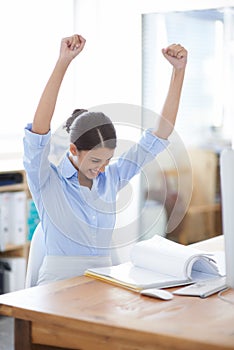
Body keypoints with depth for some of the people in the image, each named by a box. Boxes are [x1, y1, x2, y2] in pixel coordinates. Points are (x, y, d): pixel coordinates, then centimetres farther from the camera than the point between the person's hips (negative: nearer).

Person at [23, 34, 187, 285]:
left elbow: (161, 134, 3)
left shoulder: (111, 177, 5)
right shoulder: (47, 181, -7)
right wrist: (63, 62, -30)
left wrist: (179, 70, -4)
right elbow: (38, 131, -25)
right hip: (58, 287, -4)